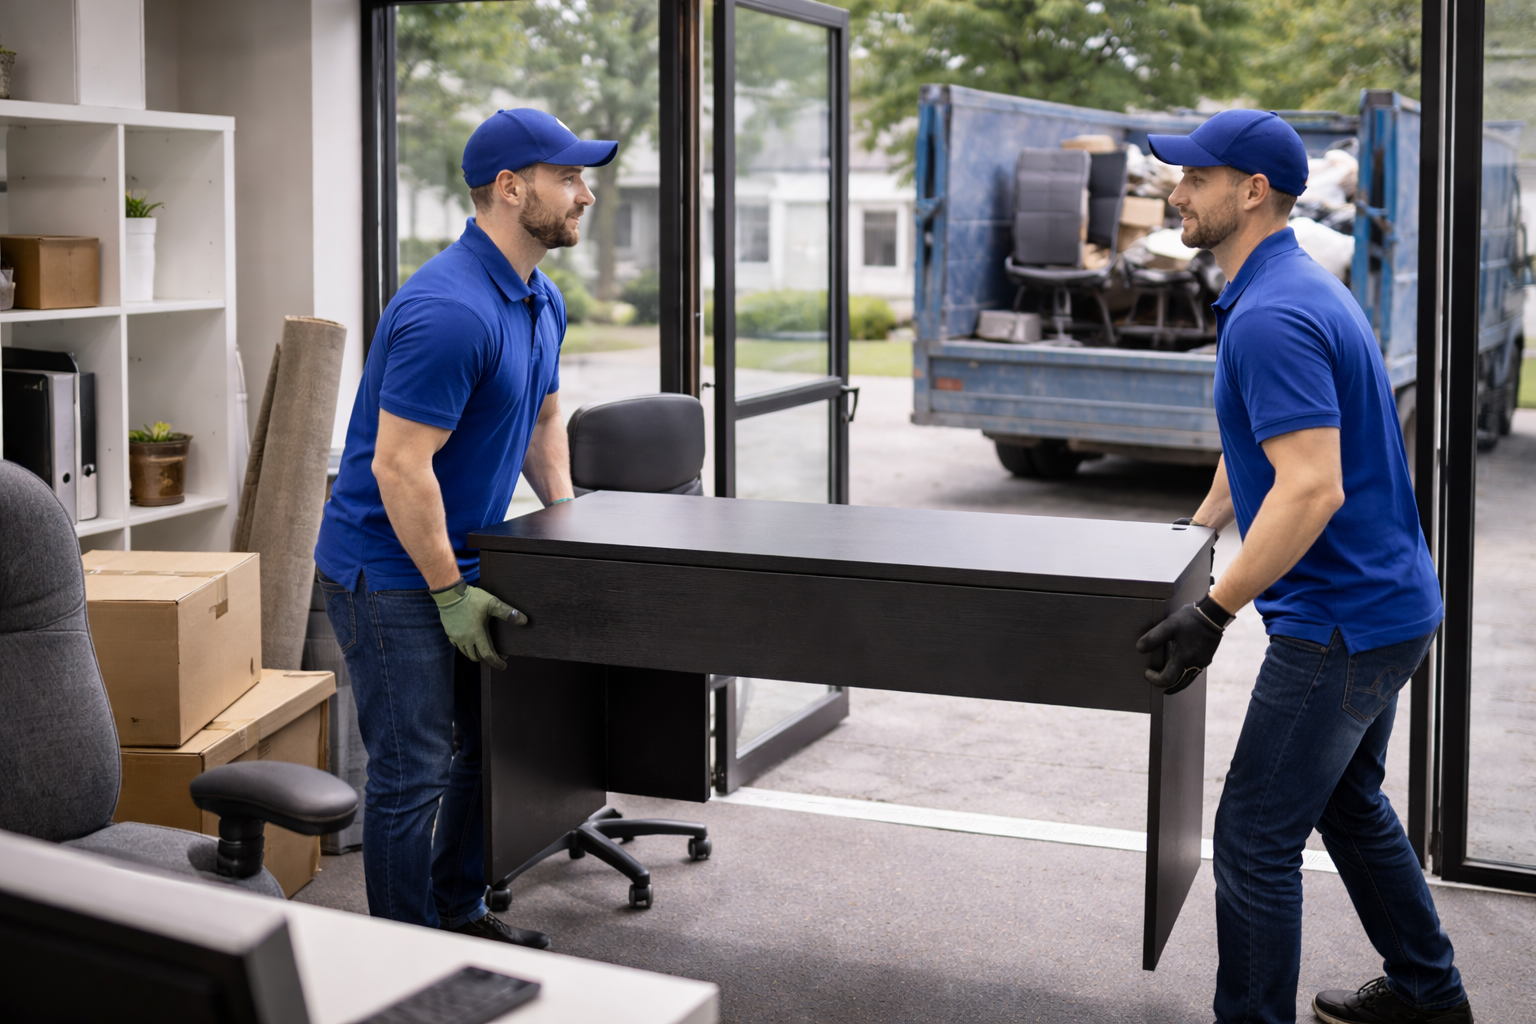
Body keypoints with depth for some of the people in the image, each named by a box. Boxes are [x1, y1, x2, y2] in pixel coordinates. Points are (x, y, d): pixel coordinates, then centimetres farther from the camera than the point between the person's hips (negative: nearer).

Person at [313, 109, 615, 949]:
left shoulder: (541, 301, 7)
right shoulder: (450, 312, -26)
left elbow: (541, 418, 22)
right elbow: (398, 467, -27)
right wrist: (451, 594, -21)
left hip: (462, 560, 10)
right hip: (391, 571, -10)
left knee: (479, 748, 17)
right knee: (413, 772, -2)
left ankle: (460, 914, 33)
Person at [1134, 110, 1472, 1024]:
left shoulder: (1271, 317, -23)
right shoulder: (1303, 288, 11)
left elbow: (1311, 488, -30)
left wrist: (1212, 613, -28)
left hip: (1339, 622, -11)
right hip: (1385, 604, 11)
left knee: (1258, 837, -3)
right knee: (1350, 803, 25)